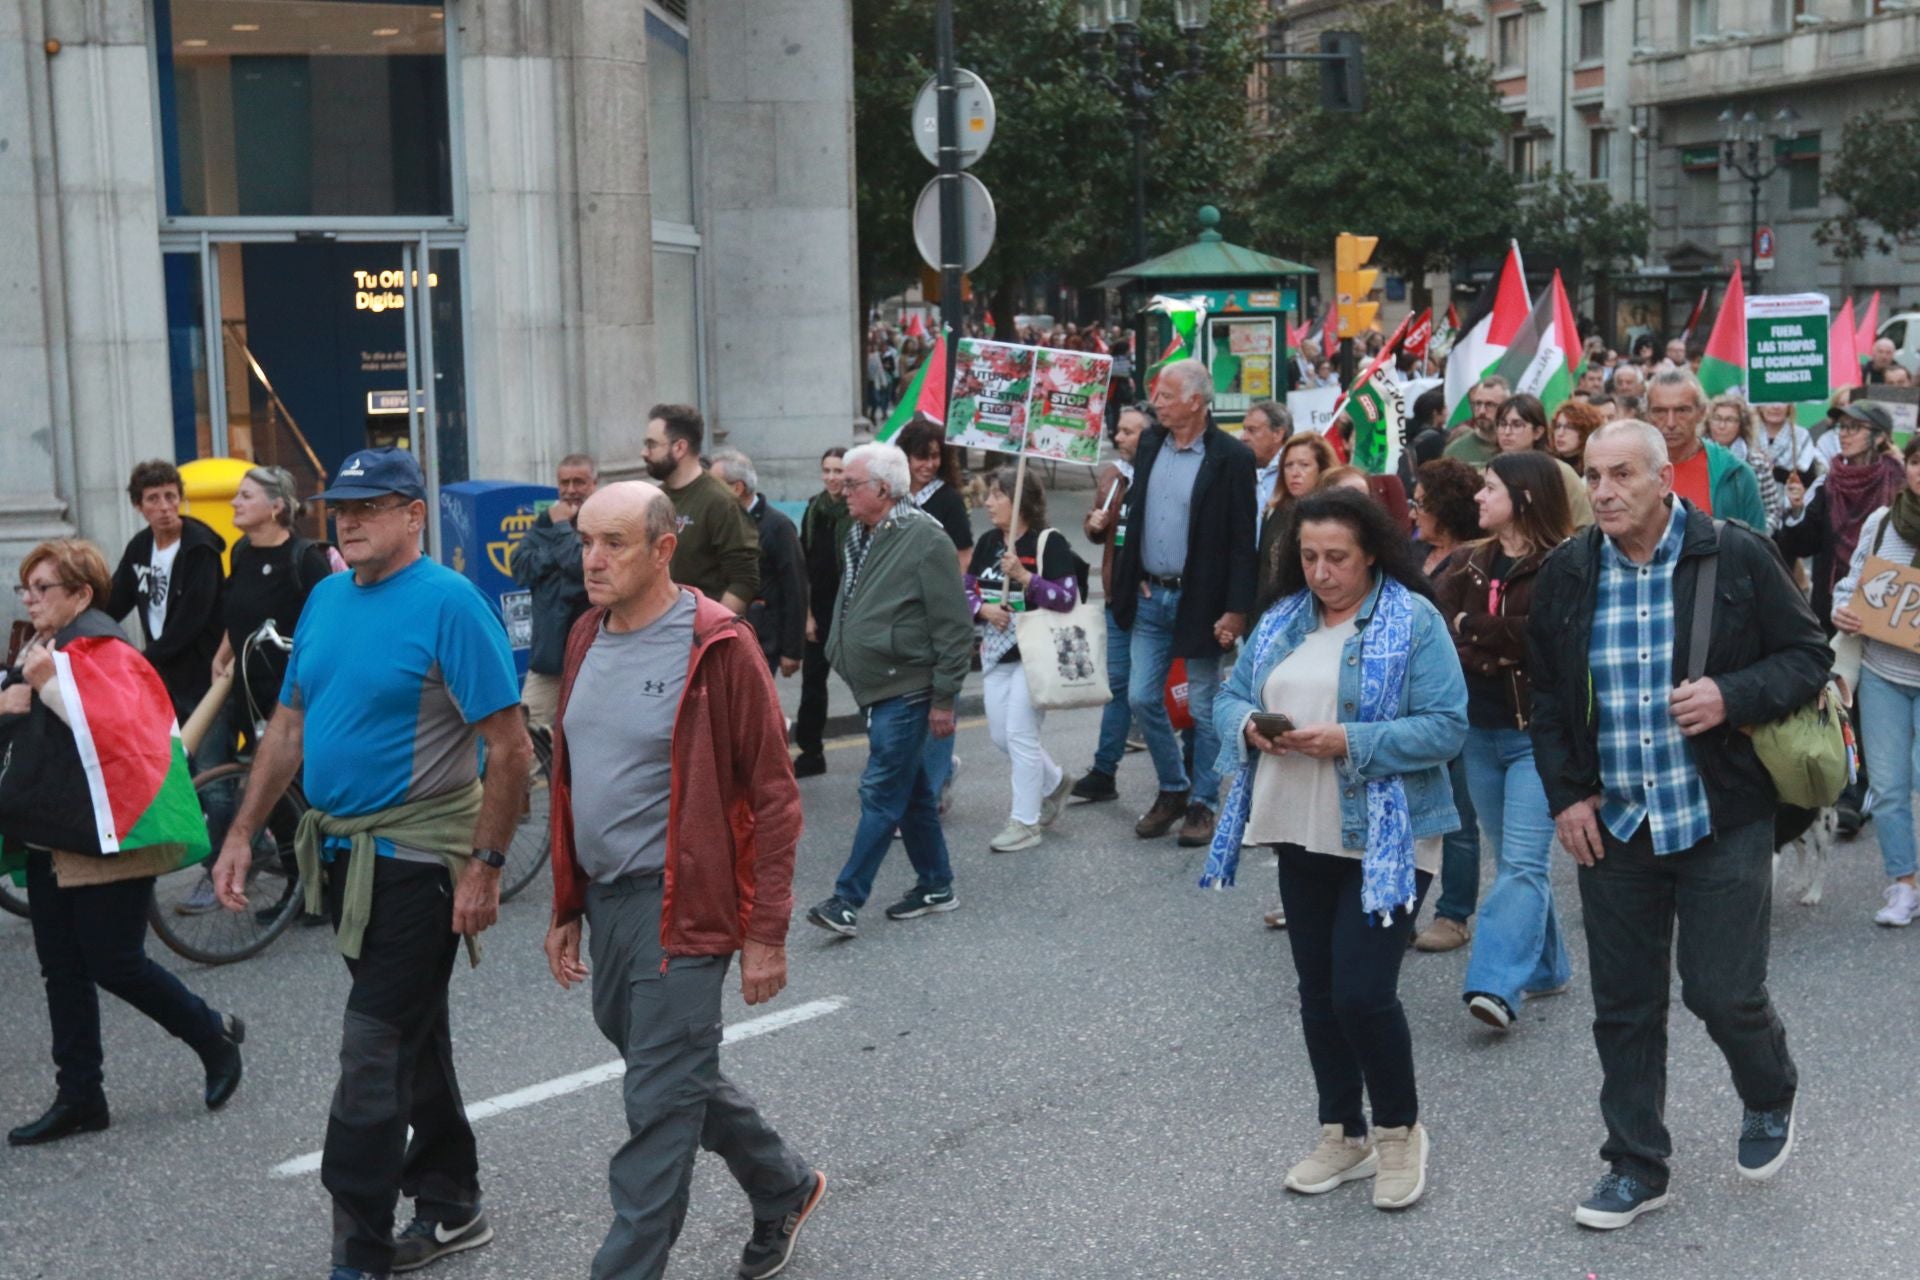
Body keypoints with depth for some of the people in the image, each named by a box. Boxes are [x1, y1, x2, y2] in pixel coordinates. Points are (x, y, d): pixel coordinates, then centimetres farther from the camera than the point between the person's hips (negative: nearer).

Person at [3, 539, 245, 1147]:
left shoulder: (100, 647, -13)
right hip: (49, 841, 9)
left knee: (114, 964, -3)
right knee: (62, 971, 9)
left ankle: (214, 1035, 19)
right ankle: (78, 1098, 17)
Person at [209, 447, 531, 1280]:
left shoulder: (448, 602, -15)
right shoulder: (326, 599, 9)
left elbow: (510, 746, -17)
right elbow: (290, 724, 15)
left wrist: (485, 865, -19)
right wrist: (242, 833, 10)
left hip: (414, 860, -8)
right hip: (342, 853, 8)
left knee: (374, 1056, -6)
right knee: (415, 1034, 18)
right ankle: (451, 1211, 32)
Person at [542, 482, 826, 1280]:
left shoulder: (716, 647, -13)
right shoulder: (587, 639, 8)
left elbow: (774, 797, -12)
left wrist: (766, 935, -13)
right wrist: (567, 908, 16)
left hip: (683, 906, -8)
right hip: (605, 897, 8)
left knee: (660, 1103, -2)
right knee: (680, 1076, 20)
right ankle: (785, 1188, 41)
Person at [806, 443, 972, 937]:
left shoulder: (925, 539, -15)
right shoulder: (862, 538, 12)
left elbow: (954, 628, -16)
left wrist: (943, 698, -16)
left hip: (908, 690, -9)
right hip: (878, 689, 9)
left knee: (881, 794, -7)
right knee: (913, 791, 15)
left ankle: (847, 901, -6)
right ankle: (936, 886, 25)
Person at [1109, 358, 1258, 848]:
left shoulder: (1232, 458, -12)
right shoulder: (1150, 445, 6)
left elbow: (1243, 541, -12)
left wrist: (1236, 609, -16)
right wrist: (1130, 582, 7)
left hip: (1200, 600, -6)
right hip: (1150, 596, 6)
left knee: (1203, 708, 5)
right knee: (1142, 698, 8)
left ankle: (1203, 804, 18)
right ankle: (1173, 790, 26)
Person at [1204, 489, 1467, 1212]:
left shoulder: (1413, 621, -9)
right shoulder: (1281, 619, 9)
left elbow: (1446, 727, -15)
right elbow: (1230, 697, 13)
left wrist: (1351, 742, -24)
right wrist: (1249, 726, -10)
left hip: (1385, 840, -6)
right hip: (1301, 836, 6)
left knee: (1363, 991, -9)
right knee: (1318, 992, 14)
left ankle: (1399, 1131, 15)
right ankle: (1343, 1137, 29)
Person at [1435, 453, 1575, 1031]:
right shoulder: (1469, 562, 11)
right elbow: (1437, 622, 0)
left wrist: (1473, 629, -11)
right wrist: (1494, 654, -17)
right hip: (1480, 732, 7)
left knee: (1522, 863, -12)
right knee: (1513, 860, 15)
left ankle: (1496, 984, -18)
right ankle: (1545, 968, 27)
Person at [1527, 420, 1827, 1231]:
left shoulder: (1736, 556, -7)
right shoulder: (1566, 574, 2)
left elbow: (1809, 656, -1)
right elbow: (1544, 696, 12)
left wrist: (1733, 695, -19)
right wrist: (1566, 794, 3)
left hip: (1721, 820, -3)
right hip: (1612, 825, 3)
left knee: (1722, 990, -1)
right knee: (1624, 1006, 9)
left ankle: (1770, 1100, 33)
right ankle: (1636, 1167, 24)